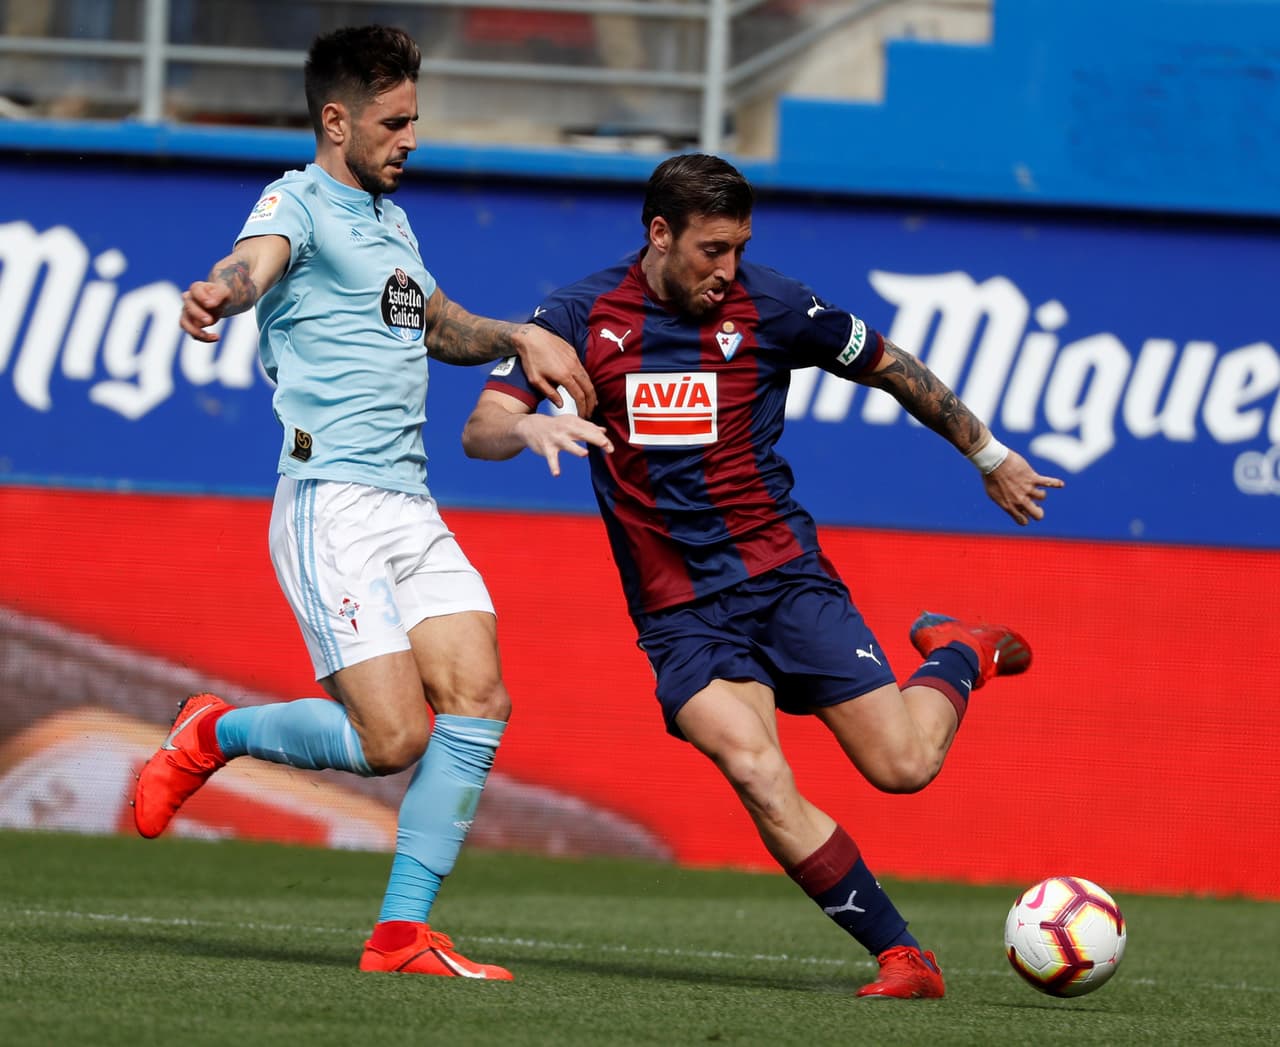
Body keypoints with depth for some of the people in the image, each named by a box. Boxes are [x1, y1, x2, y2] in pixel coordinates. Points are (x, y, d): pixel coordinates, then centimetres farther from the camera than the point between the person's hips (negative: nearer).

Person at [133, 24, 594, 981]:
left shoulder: (392, 220, 21)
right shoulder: (300, 203, -6)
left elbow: (439, 327, 39)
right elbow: (257, 262, -31)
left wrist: (521, 337, 20)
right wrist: (220, 292, -55)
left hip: (411, 508, 8)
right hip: (331, 506, -8)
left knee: (478, 703, -6)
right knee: (395, 738, -15)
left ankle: (404, 931, -2)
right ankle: (213, 735, 11)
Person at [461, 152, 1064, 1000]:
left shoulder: (769, 307, -3)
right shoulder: (580, 317, -1)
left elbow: (890, 368, 12)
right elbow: (479, 431, -7)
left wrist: (991, 457, 19)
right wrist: (528, 427, -32)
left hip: (783, 574, 0)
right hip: (679, 611, 0)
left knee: (903, 766, -9)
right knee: (759, 777, -24)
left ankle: (960, 655, 27)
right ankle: (901, 956, -13)